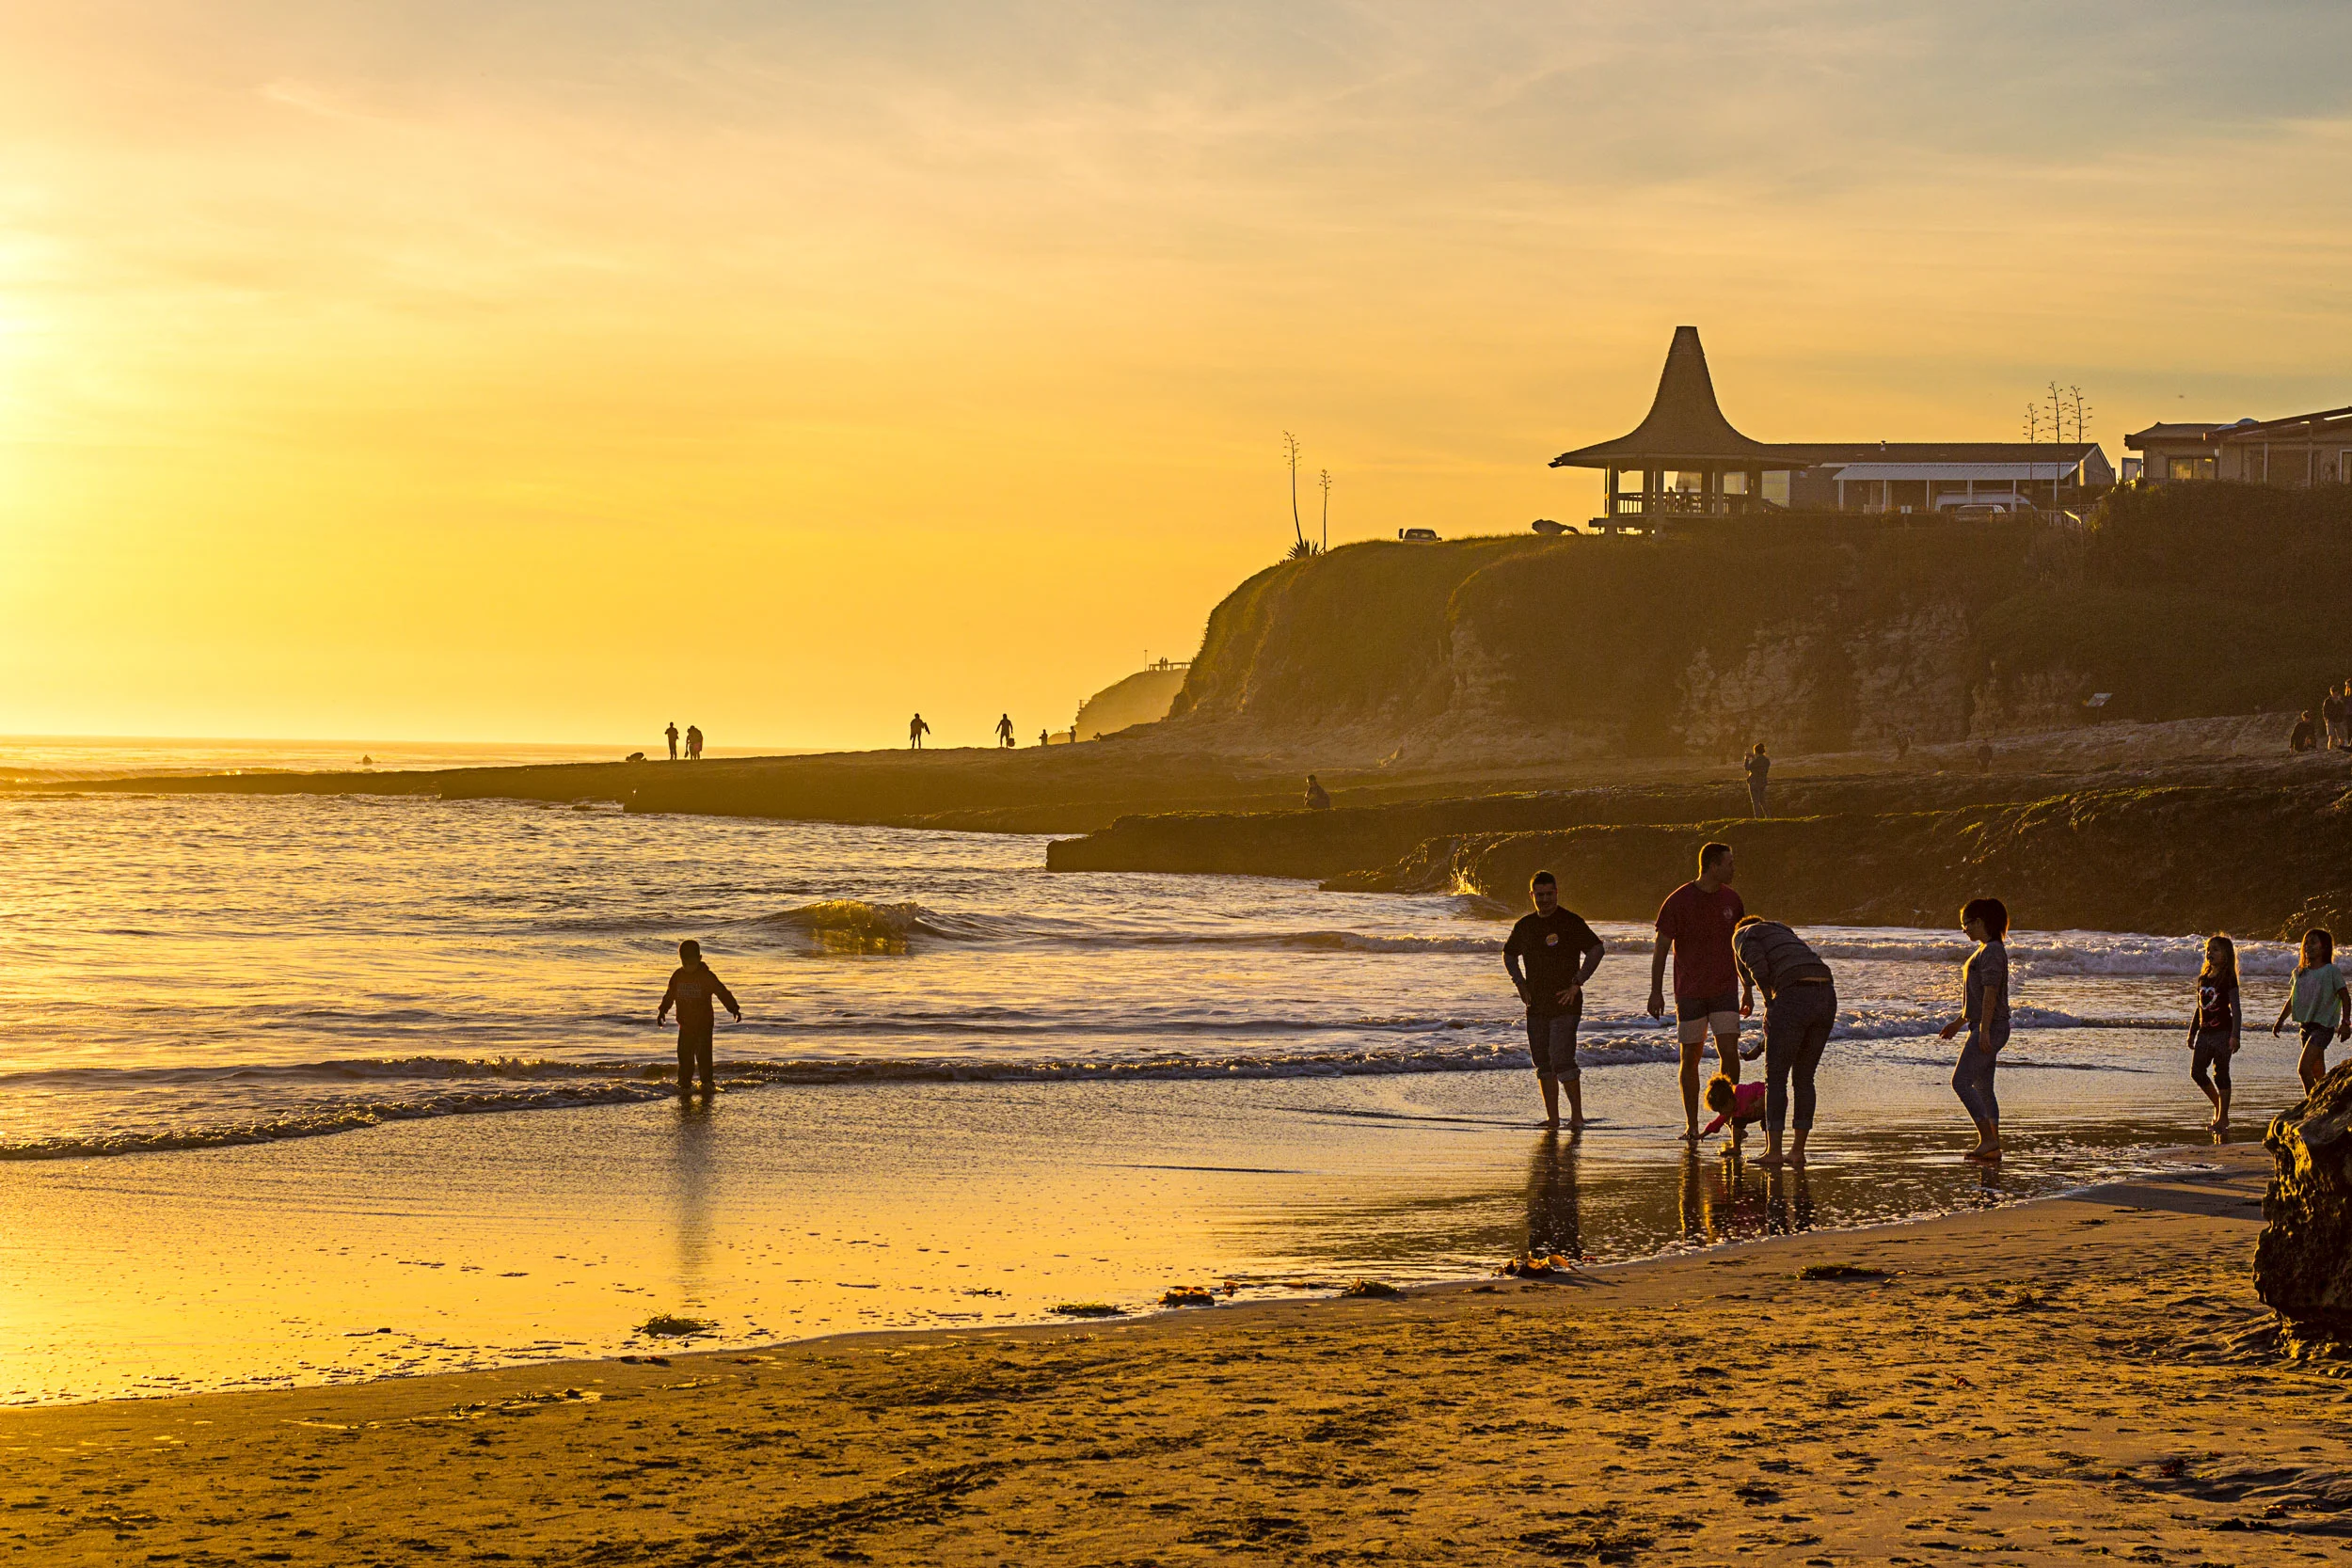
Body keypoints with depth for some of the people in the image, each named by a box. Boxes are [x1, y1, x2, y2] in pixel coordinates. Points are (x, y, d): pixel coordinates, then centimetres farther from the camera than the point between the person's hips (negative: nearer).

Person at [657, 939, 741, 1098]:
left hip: (704, 1023, -3)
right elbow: (669, 995, 19)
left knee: (703, 1054, -5)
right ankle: (685, 1085, 9)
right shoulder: (678, 977, 5)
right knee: (685, 1055, 1)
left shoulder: (707, 977, -7)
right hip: (685, 1024, 3)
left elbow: (722, 992, -8)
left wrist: (734, 1008, -14)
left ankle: (707, 1083, 9)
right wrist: (662, 1010, 14)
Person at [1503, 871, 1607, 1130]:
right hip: (1536, 1006, 6)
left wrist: (1576, 983, -15)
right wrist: (1520, 983, 11)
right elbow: (1509, 955, 26)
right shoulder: (1525, 925, 10)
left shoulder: (1571, 923, -6)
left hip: (1565, 1004, -6)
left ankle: (1577, 1115, -9)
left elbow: (1596, 949, -12)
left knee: (1561, 1059, -15)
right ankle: (1552, 1117, 13)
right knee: (1543, 1063, 7)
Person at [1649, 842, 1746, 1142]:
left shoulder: (1731, 899, 4)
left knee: (1729, 1051, -11)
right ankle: (1691, 1126, 12)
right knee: (1690, 1058, 2)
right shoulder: (1678, 901, -9)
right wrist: (1656, 992, -11)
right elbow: (1661, 948, -6)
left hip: (1724, 991, 2)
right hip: (1690, 993, -2)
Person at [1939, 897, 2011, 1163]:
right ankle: (1993, 1148, 10)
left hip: (1990, 1028, -10)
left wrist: (1984, 1031, -25)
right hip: (1982, 1028, 10)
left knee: (1961, 1081, -14)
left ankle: (1987, 1139, -15)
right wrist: (1958, 1022, 30)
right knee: (1982, 1087, 10)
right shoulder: (1985, 951, 17)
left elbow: (1990, 993, -21)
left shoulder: (1992, 952, -15)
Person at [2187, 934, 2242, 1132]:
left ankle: (2222, 1118, 5)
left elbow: (2236, 1009, -11)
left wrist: (2235, 1035, -19)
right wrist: (2192, 1033, 20)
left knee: (2221, 1074, -2)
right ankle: (2219, 1107, 22)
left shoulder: (2228, 979, -8)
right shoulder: (2203, 978, 12)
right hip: (2205, 1032, 7)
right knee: (2197, 1072, 4)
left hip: (2222, 1032, -7)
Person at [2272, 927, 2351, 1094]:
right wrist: (2280, 1021, 20)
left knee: (2304, 1069, -19)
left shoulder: (2332, 972, -7)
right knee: (2317, 1074, 11)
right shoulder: (2300, 972, 12)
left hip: (2323, 1025, -7)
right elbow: (2291, 1000, 22)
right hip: (2306, 1026, 7)